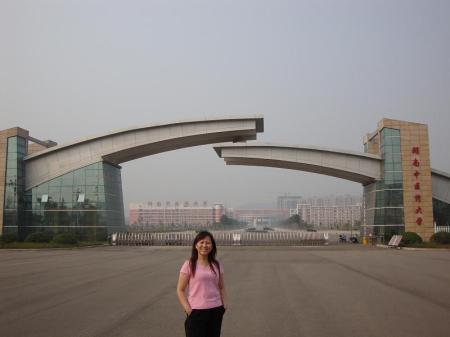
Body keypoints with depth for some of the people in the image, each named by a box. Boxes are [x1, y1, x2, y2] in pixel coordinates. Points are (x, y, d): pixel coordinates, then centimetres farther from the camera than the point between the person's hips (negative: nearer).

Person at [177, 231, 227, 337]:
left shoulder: (216, 265, 6)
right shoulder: (189, 265, -5)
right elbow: (180, 290, -5)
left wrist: (224, 304, 2)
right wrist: (188, 309, -14)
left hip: (216, 310, 4)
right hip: (196, 312, -4)